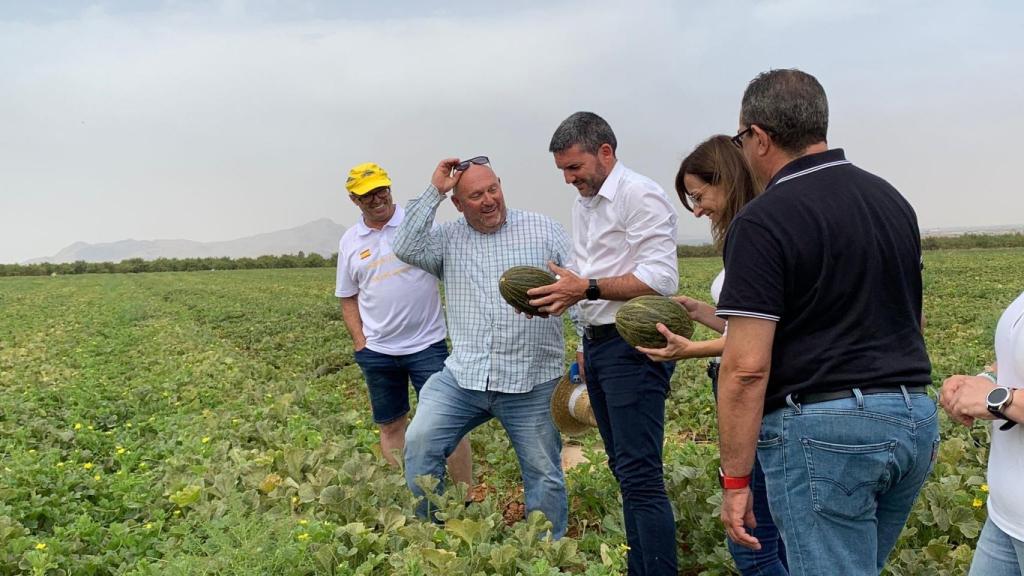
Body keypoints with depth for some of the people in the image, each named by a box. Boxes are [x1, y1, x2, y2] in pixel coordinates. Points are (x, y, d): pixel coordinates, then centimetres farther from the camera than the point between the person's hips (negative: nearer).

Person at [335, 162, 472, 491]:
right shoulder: (349, 242, 7)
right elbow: (348, 298, 13)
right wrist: (359, 342, 3)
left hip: (427, 344, -3)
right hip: (377, 352, 4)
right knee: (391, 426, 12)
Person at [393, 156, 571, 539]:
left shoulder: (543, 229, 2)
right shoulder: (448, 240, 7)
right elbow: (407, 249, -12)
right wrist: (434, 191, -10)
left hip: (531, 383, -1)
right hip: (462, 377, 2)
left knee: (544, 475, 8)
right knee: (419, 444, -8)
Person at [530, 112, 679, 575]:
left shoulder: (641, 196, -11)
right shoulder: (582, 205, 17)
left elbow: (660, 279, -20)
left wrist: (587, 288, -23)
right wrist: (560, 293, 8)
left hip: (634, 346, -9)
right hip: (597, 342, 9)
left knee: (640, 475, -10)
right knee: (624, 468, 13)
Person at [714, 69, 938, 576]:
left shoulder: (763, 222, -14)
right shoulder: (891, 199, 11)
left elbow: (747, 367, -18)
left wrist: (735, 479, -12)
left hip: (823, 431, -8)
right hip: (915, 419, 8)